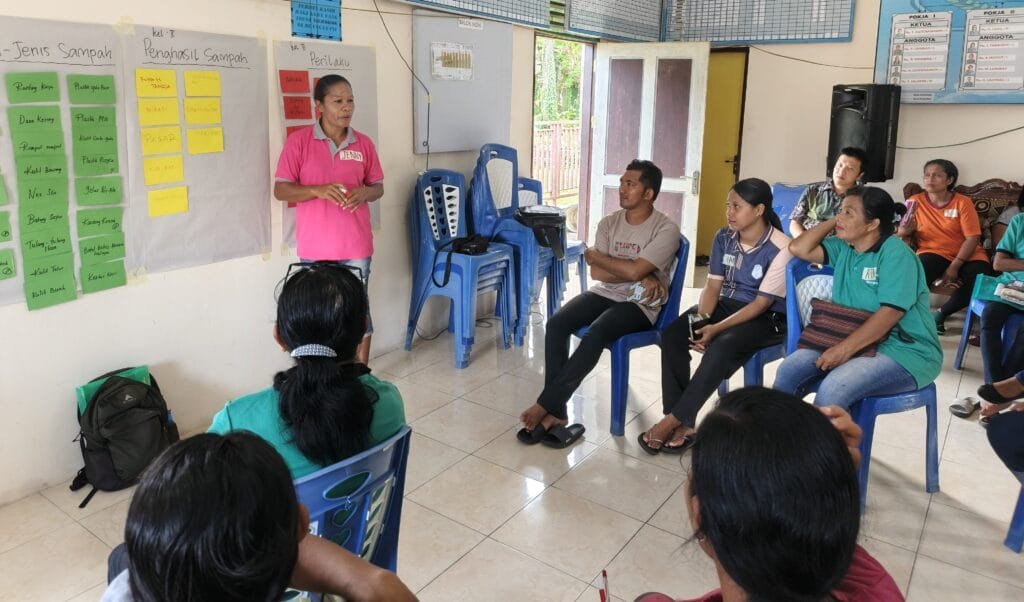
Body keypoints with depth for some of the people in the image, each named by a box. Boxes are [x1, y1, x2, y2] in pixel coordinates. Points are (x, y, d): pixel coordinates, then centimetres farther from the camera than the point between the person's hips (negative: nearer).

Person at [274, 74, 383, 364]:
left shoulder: (363, 143, 3)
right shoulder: (298, 141, -4)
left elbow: (378, 187, 12)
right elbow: (280, 190, -4)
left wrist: (364, 193, -12)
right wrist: (318, 190, -21)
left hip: (356, 246, 2)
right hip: (315, 247, -1)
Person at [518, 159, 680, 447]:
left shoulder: (666, 229, -10)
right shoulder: (609, 223, 7)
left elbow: (634, 271, -21)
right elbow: (597, 273, -2)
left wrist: (595, 256, -6)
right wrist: (640, 278, -13)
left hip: (640, 304, -5)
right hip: (605, 293, 5)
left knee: (596, 333, -34)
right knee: (556, 324, -22)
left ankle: (545, 406, -24)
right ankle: (555, 413, -21)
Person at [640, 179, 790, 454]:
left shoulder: (780, 249, -18)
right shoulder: (724, 238, 0)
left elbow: (761, 303, -18)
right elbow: (713, 286, 2)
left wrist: (717, 328, -26)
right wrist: (701, 320, -17)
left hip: (767, 318, -6)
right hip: (727, 304, 6)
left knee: (723, 346, -36)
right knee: (672, 335, -21)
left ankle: (672, 421, -26)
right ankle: (683, 423, -20)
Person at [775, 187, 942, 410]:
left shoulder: (895, 252, -13)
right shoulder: (843, 248, 9)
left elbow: (890, 313, -21)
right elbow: (798, 249, 0)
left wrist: (845, 348, -25)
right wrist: (833, 221, 2)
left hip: (905, 351, -7)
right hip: (858, 344, 7)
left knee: (833, 389, -32)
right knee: (789, 371, -14)